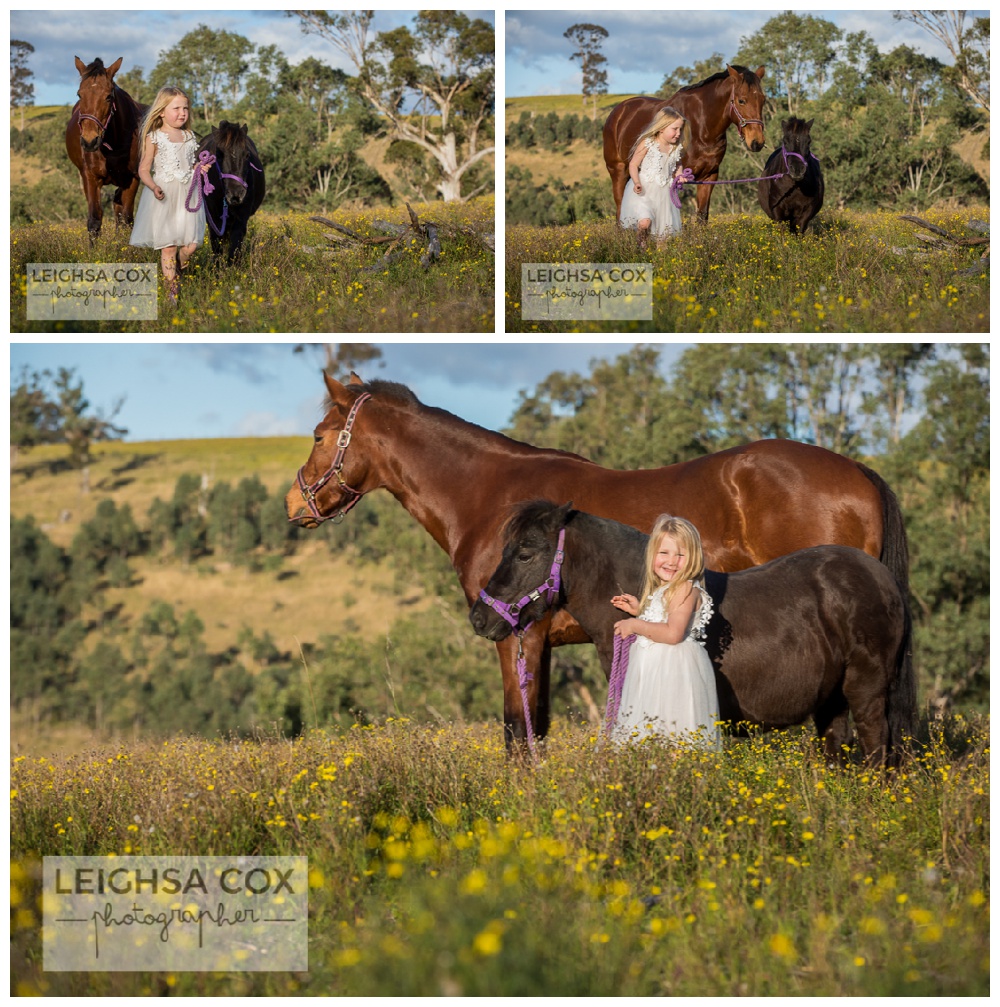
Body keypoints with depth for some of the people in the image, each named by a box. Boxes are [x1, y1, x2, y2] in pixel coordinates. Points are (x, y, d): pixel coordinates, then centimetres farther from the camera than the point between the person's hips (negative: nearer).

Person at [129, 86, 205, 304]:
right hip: (164, 197, -4)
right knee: (168, 246, -4)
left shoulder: (190, 138, 12)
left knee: (190, 245, -3)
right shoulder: (154, 138, -3)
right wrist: (153, 187, -22)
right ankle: (172, 290, 3)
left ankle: (177, 273, 24)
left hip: (188, 195, 4)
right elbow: (144, 169, -4)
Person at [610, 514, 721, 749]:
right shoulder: (660, 590, 16)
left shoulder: (686, 589, -13)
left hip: (675, 672, -10)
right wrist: (639, 611, 17)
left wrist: (635, 625, -14)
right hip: (652, 670, 10)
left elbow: (673, 633, -22)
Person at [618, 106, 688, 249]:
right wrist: (637, 182, -25)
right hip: (643, 191, -5)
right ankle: (642, 245, 3)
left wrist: (679, 174, 1)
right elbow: (633, 165, -10)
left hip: (663, 193, 6)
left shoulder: (676, 148, 3)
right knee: (645, 222, -24)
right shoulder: (647, 143, -14)